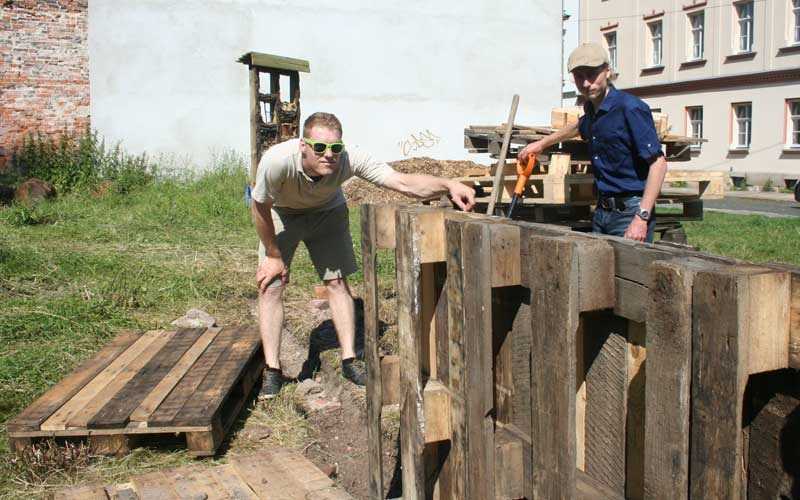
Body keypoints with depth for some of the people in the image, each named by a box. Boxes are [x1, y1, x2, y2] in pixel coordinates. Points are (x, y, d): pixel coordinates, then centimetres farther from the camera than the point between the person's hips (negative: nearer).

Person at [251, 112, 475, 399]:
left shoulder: (350, 159, -36)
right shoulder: (277, 161, -41)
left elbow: (403, 183, -41)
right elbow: (260, 209, -23)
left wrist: (448, 185, -58)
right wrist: (273, 255, -13)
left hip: (326, 211, 2)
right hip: (281, 214, -1)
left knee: (337, 281, -3)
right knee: (270, 287, -9)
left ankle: (349, 360, 7)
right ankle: (272, 371, -1)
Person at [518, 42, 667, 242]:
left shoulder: (631, 108, -14)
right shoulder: (591, 109, 10)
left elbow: (658, 163, -19)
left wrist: (642, 217, -25)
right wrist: (542, 143, 43)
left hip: (629, 211, -8)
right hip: (602, 210, 8)